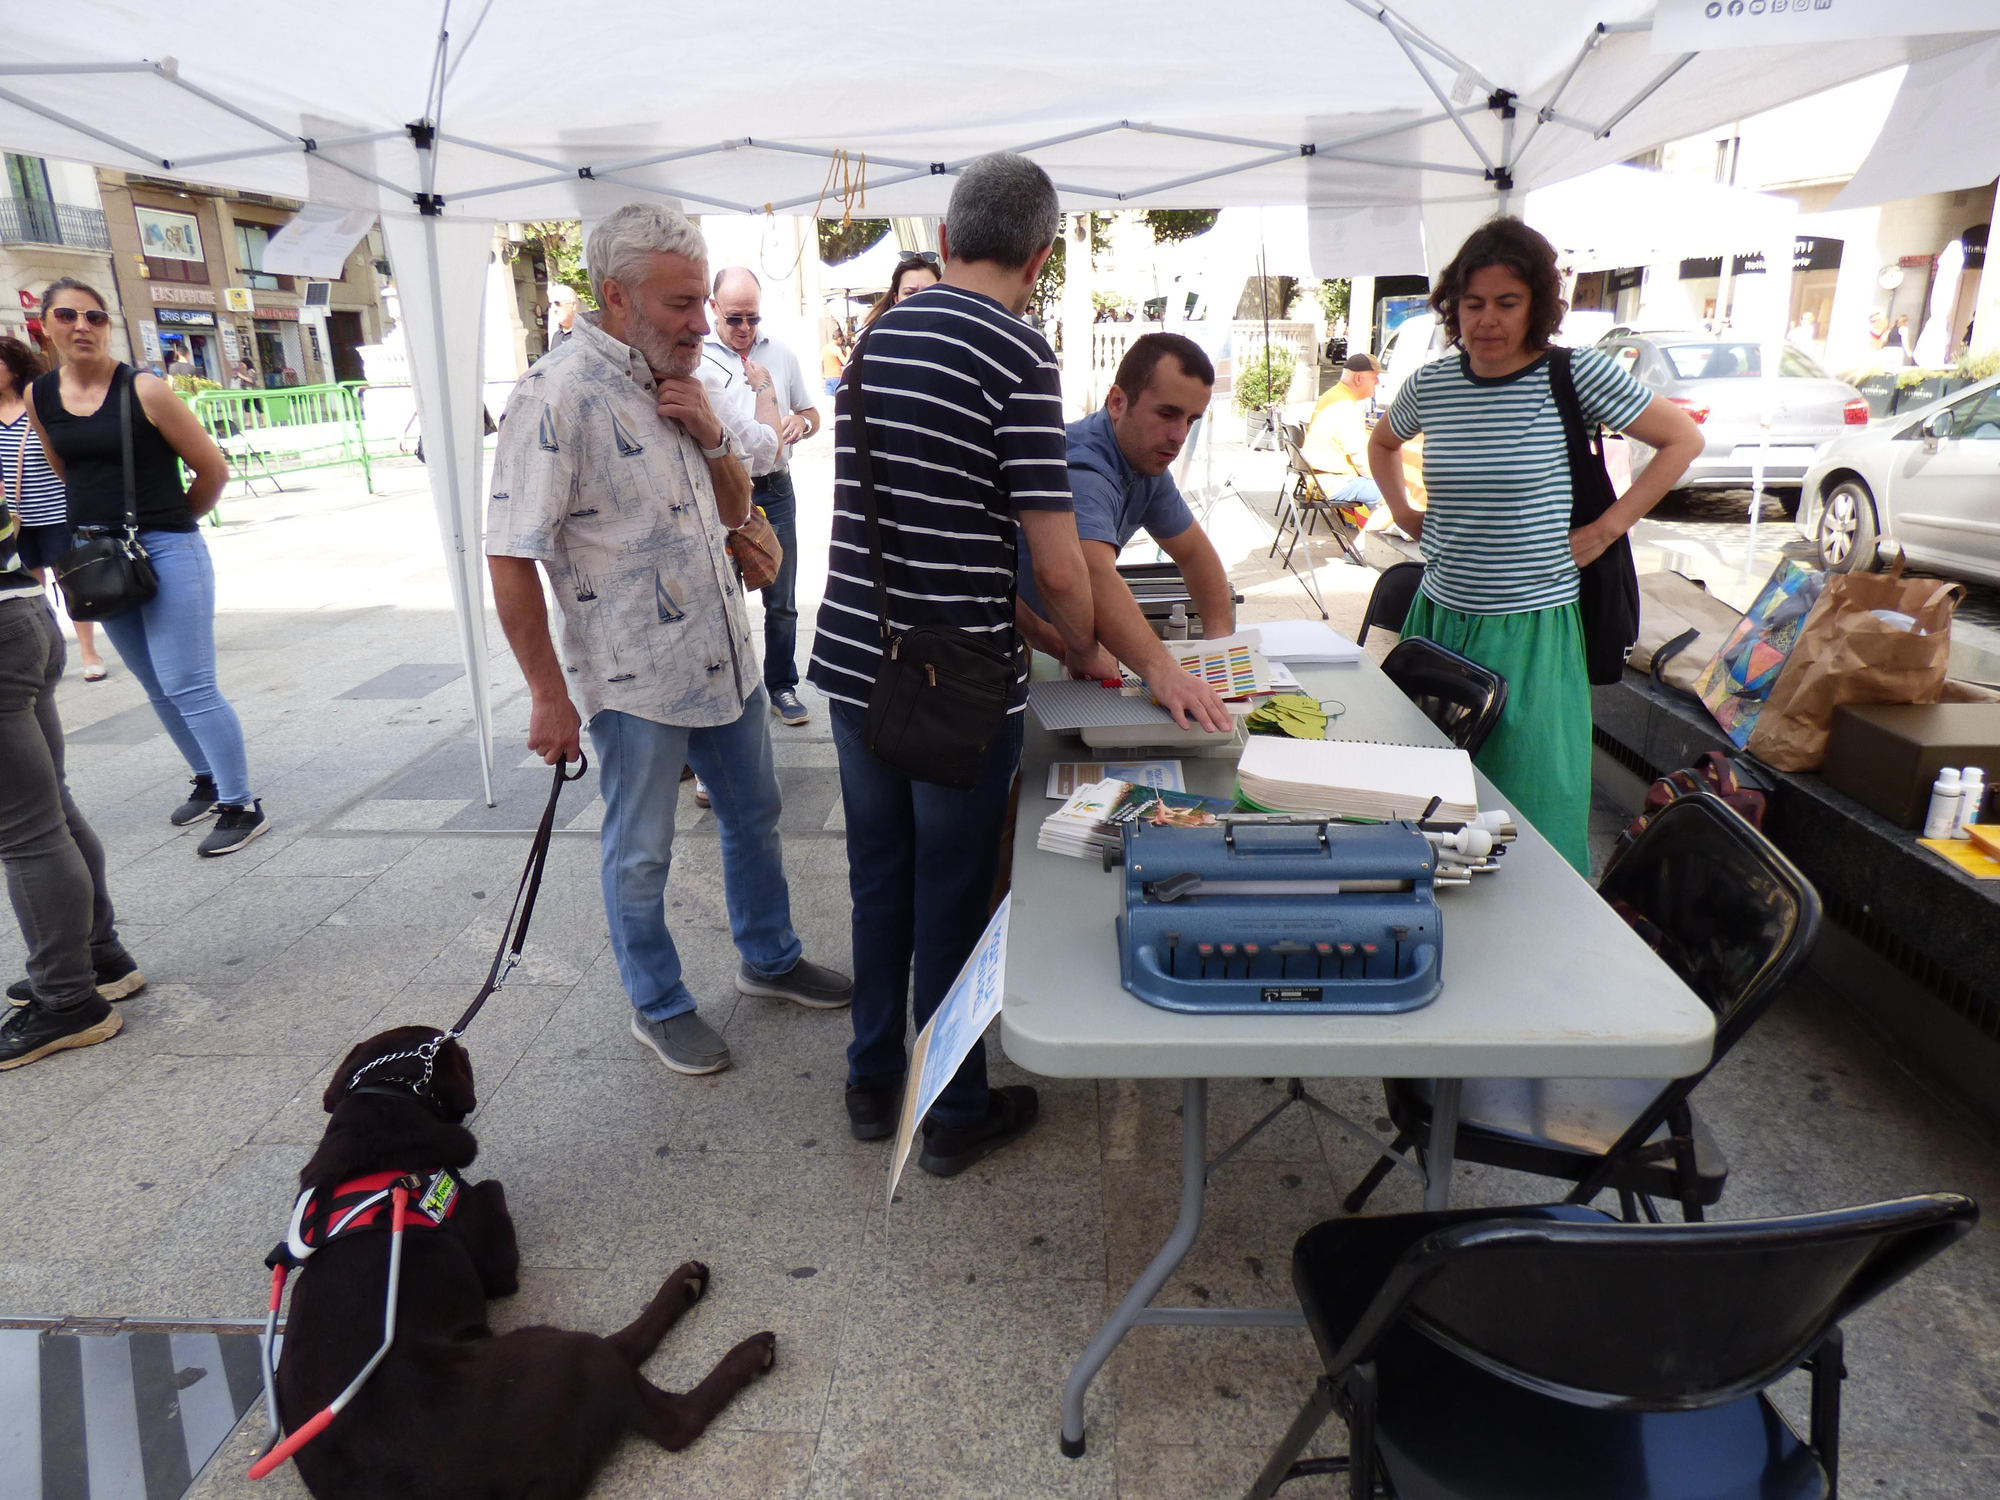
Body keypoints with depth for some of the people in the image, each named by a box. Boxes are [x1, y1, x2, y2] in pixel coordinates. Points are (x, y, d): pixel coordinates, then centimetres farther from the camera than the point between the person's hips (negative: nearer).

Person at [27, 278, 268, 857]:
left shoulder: (144, 391, -10)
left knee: (187, 686, -10)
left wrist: (174, 521, 7)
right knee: (157, 686, 15)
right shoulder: (39, 397, 7)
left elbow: (212, 468, -4)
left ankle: (243, 807, -3)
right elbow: (61, 476, 20)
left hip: (167, 551, -6)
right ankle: (209, 781, 30)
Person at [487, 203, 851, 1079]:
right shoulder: (557, 397, -18)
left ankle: (768, 958, 42)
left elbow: (735, 508, 12)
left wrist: (712, 433, -8)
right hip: (633, 680, -7)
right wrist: (549, 695, -17)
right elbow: (510, 560, -18)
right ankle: (659, 1008, 31)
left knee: (753, 815, 20)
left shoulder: (678, 382, 6)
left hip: (726, 659, 8)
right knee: (640, 855, 10)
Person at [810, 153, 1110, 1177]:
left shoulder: (876, 335, 9)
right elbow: (1057, 563, -17)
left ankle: (873, 1083, 34)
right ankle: (955, 1113, 25)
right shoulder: (1018, 354, -13)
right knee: (954, 898, 8)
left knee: (879, 880, 18)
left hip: (853, 659, 6)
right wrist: (1080, 647, 4)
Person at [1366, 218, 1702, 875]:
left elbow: (1683, 438, 3)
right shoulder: (1432, 383, 5)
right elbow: (1382, 442, 26)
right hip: (1440, 618, 4)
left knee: (1531, 811, 2)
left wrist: (1604, 530, -4)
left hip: (1531, 629, -3)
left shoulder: (1576, 374, -6)